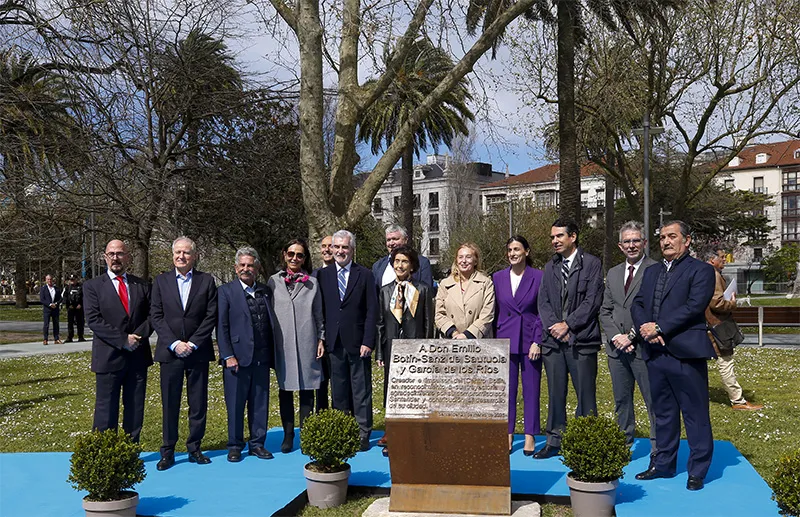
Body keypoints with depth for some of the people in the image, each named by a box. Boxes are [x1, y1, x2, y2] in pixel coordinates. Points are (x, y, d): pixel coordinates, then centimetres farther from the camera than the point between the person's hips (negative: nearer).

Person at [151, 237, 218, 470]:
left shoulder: (207, 281, 4)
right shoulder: (161, 281, 6)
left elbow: (211, 316, -1)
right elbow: (156, 316, 1)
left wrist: (193, 343, -9)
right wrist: (174, 343, -10)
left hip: (198, 352, 0)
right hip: (170, 352, 0)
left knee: (198, 403, 5)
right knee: (169, 404, 4)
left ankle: (194, 448, 17)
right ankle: (168, 451, 13)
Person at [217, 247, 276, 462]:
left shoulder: (265, 291, 12)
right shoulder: (225, 291, 0)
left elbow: (270, 324, 13)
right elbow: (221, 326, -4)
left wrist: (272, 354, 7)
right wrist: (228, 356, -10)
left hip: (262, 358, 4)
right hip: (237, 357, -4)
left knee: (260, 403, 9)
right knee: (235, 405, 4)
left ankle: (257, 443, 20)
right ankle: (235, 446, 16)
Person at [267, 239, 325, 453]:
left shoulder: (312, 283, 8)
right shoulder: (274, 281, 7)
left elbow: (319, 314, 9)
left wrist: (321, 339, 3)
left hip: (306, 344, 0)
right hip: (282, 345, 0)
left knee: (307, 391, 2)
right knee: (285, 389, 5)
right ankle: (288, 435, 14)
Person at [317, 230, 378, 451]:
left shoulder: (365, 275, 3)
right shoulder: (323, 275, 8)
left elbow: (372, 310, -1)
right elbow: (320, 310, 8)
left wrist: (367, 341, -8)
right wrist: (322, 339, 1)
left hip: (357, 342, -2)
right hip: (334, 342, 2)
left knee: (361, 391, 3)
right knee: (338, 391, 8)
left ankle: (363, 435, 10)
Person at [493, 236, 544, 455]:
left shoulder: (539, 277, -2)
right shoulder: (498, 278, 6)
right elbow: (494, 312, 10)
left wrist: (537, 342, -8)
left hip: (530, 340, -2)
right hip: (505, 340, 2)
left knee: (531, 389, 3)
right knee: (507, 389, 7)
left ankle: (530, 436, 12)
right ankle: (507, 435, 16)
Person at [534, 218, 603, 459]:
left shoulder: (591, 263, -1)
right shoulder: (550, 267, 16)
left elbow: (592, 300, -8)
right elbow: (543, 302, 11)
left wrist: (567, 324, -12)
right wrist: (553, 325, -6)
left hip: (582, 340, -5)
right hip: (553, 340, 5)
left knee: (585, 395, 0)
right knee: (555, 394, 11)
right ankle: (554, 442, 20)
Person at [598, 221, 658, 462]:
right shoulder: (613, 273, 15)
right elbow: (605, 311, 14)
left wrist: (631, 336, -13)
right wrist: (616, 337, -2)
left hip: (644, 347, -6)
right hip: (616, 348, 6)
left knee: (653, 401, -1)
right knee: (621, 401, 13)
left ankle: (658, 451, 8)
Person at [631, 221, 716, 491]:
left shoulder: (700, 270, -2)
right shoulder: (651, 271, 19)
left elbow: (694, 306, -14)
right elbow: (637, 304, 12)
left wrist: (658, 328, -15)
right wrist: (645, 328, -8)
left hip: (686, 354, -6)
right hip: (656, 353, 6)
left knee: (695, 415, 1)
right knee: (663, 413, 15)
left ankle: (697, 471, 11)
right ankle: (664, 464, 25)